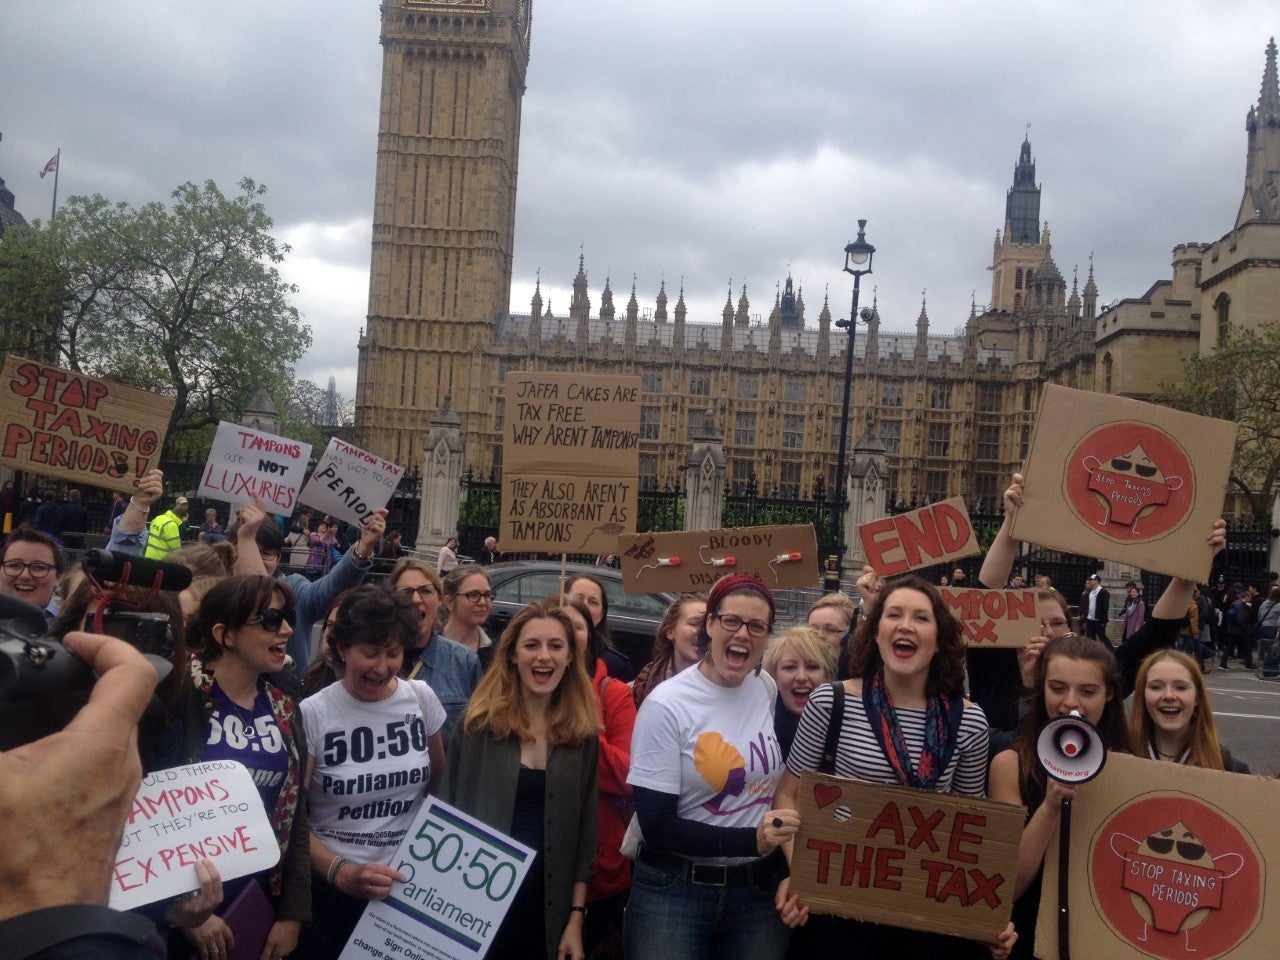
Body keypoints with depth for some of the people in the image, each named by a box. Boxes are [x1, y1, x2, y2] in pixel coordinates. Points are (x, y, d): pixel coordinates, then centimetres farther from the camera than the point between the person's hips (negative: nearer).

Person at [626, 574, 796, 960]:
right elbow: (656, 826, -15)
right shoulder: (666, 705, -14)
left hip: (760, 887, 4)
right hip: (673, 891, -4)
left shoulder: (768, 689, 2)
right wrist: (751, 840, -24)